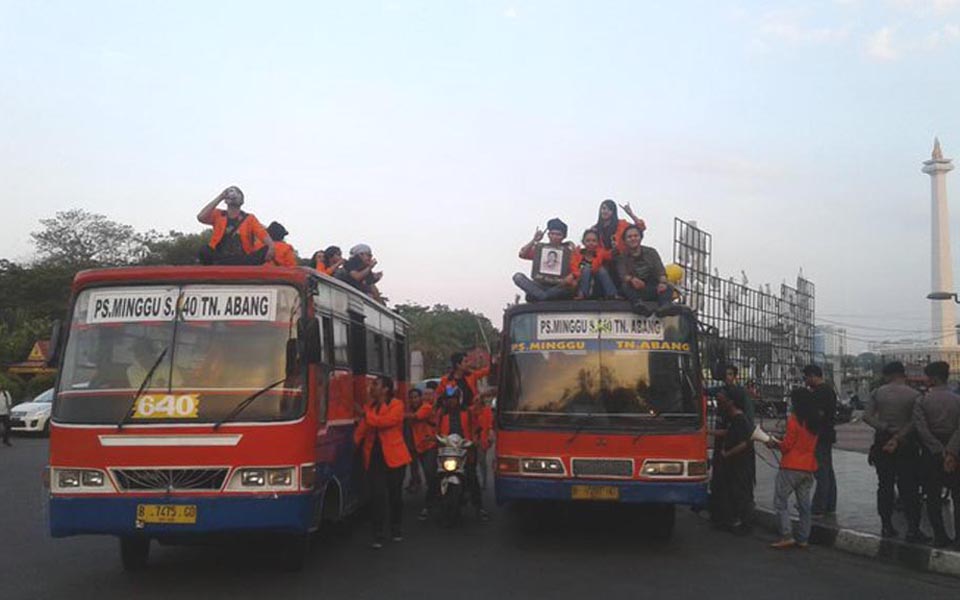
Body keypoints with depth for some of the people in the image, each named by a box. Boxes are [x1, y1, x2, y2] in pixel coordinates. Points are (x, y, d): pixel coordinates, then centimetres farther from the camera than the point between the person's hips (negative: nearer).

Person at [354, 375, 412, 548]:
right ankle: (378, 535, -1)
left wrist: (366, 415, -10)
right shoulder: (369, 407, 13)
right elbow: (362, 429, 11)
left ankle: (396, 528, 26)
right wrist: (356, 440, -6)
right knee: (377, 495, -5)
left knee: (395, 494, 8)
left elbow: (385, 421, -18)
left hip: (393, 456, -3)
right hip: (374, 456, 3)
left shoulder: (396, 405, -3)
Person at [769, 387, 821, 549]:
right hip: (808, 468, 7)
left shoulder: (794, 419, -13)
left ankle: (787, 536, -7)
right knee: (804, 504, 11)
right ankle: (803, 539, 13)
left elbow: (787, 445, -13)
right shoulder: (814, 421, 9)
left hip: (791, 467, -7)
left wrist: (775, 444, 6)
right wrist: (780, 443, 18)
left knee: (780, 502, -1)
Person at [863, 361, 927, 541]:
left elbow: (867, 416, -8)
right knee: (909, 488, 2)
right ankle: (913, 530, 0)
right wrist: (898, 438, -14)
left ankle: (886, 526, 14)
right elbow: (914, 423, -16)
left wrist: (885, 428, -12)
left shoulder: (878, 393, -1)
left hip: (882, 443, 2)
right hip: (906, 445, -2)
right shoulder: (914, 395, -8)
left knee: (885, 486, 10)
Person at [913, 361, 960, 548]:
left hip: (931, 454, -1)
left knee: (933, 497, 7)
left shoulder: (921, 401, -6)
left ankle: (940, 537, 7)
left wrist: (940, 452, -14)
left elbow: (922, 429, -15)